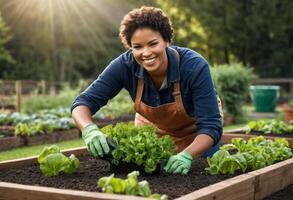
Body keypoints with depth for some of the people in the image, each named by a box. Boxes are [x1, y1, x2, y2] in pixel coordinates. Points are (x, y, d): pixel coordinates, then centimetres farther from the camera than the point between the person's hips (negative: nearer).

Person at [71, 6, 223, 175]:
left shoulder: (194, 66, -35)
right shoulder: (125, 65, -28)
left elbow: (211, 125, -37)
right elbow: (84, 102, -27)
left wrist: (186, 155, -55)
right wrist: (90, 130, -49)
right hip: (152, 132, 2)